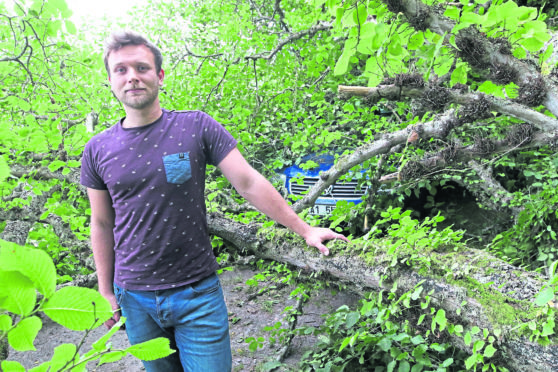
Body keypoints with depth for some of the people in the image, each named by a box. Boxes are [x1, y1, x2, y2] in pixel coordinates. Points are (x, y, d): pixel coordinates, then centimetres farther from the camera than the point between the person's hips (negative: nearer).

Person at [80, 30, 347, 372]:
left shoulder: (197, 127, -8)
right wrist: (106, 292, 10)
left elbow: (249, 183, -8)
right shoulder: (98, 150, 0)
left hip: (198, 292, -2)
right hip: (135, 299, 3)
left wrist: (304, 229, -8)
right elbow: (102, 224, 8)